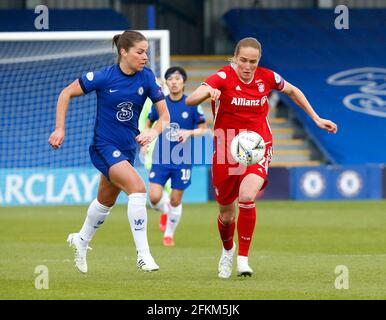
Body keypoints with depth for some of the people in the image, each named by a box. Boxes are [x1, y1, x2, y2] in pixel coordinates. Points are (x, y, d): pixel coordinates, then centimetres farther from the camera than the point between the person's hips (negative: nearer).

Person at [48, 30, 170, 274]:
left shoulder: (146, 77, -7)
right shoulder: (104, 77, -17)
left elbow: (165, 115, -5)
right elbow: (66, 94, -5)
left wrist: (154, 132, -25)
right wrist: (60, 129, -7)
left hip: (128, 148, 6)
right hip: (104, 146, -6)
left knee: (106, 201, 23)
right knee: (138, 188, -26)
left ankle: (81, 241, 50)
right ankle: (143, 255, -23)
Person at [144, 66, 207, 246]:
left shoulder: (192, 105, -5)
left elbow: (203, 129, -1)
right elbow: (149, 124, 17)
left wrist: (189, 133, -19)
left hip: (183, 160, -1)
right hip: (161, 158, 1)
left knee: (176, 200, 3)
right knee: (154, 198, -10)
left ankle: (169, 234, 25)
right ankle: (165, 210, 26)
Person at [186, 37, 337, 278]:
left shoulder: (267, 77, -5)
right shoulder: (223, 78, -14)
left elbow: (293, 91, 17)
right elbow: (190, 100, -29)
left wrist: (316, 119, 16)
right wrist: (207, 92, -50)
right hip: (227, 153, 0)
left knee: (247, 197, -28)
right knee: (227, 215, 10)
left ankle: (243, 258, -13)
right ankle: (228, 251, 45)